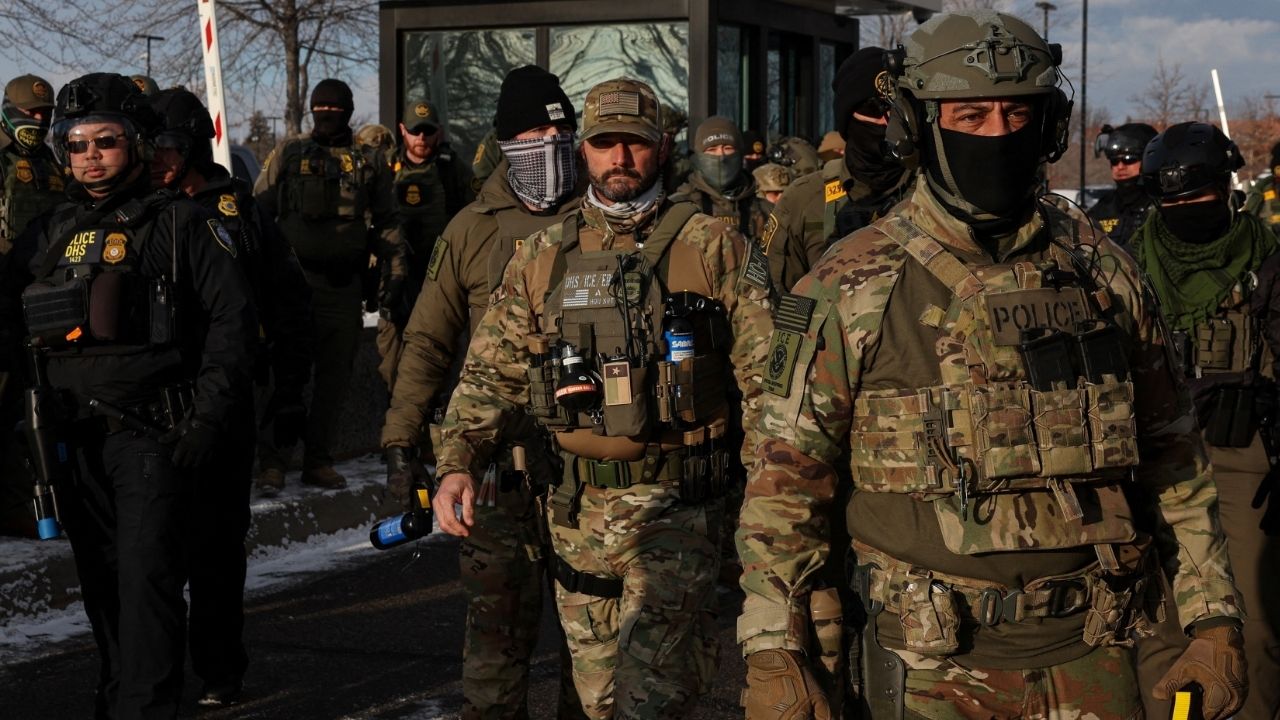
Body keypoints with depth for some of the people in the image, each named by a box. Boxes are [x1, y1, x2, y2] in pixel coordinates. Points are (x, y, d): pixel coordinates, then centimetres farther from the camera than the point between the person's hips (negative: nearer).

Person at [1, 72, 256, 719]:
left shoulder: (180, 223, 0)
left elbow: (232, 317, -4)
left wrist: (209, 419, -11)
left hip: (154, 435, -5)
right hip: (76, 439, 5)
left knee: (148, 579, -12)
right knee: (101, 585, 13)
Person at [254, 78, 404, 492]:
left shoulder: (368, 164, 10)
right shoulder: (288, 154, 7)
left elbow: (386, 223, 11)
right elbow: (259, 212, 7)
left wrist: (396, 271, 1)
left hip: (344, 285, 2)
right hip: (293, 280, -2)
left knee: (335, 374, 6)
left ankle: (318, 460, 15)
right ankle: (271, 461, -2)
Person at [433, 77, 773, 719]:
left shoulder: (714, 249, -1)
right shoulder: (542, 258, 9)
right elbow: (490, 374, 8)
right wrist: (457, 464, -7)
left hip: (677, 505, -4)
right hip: (576, 509, 4)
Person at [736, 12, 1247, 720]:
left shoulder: (1101, 271, 5)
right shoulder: (854, 284, -5)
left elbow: (1171, 453, 11)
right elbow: (787, 473, -4)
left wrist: (1214, 617, 7)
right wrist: (771, 652, -10)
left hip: (1090, 656, 3)